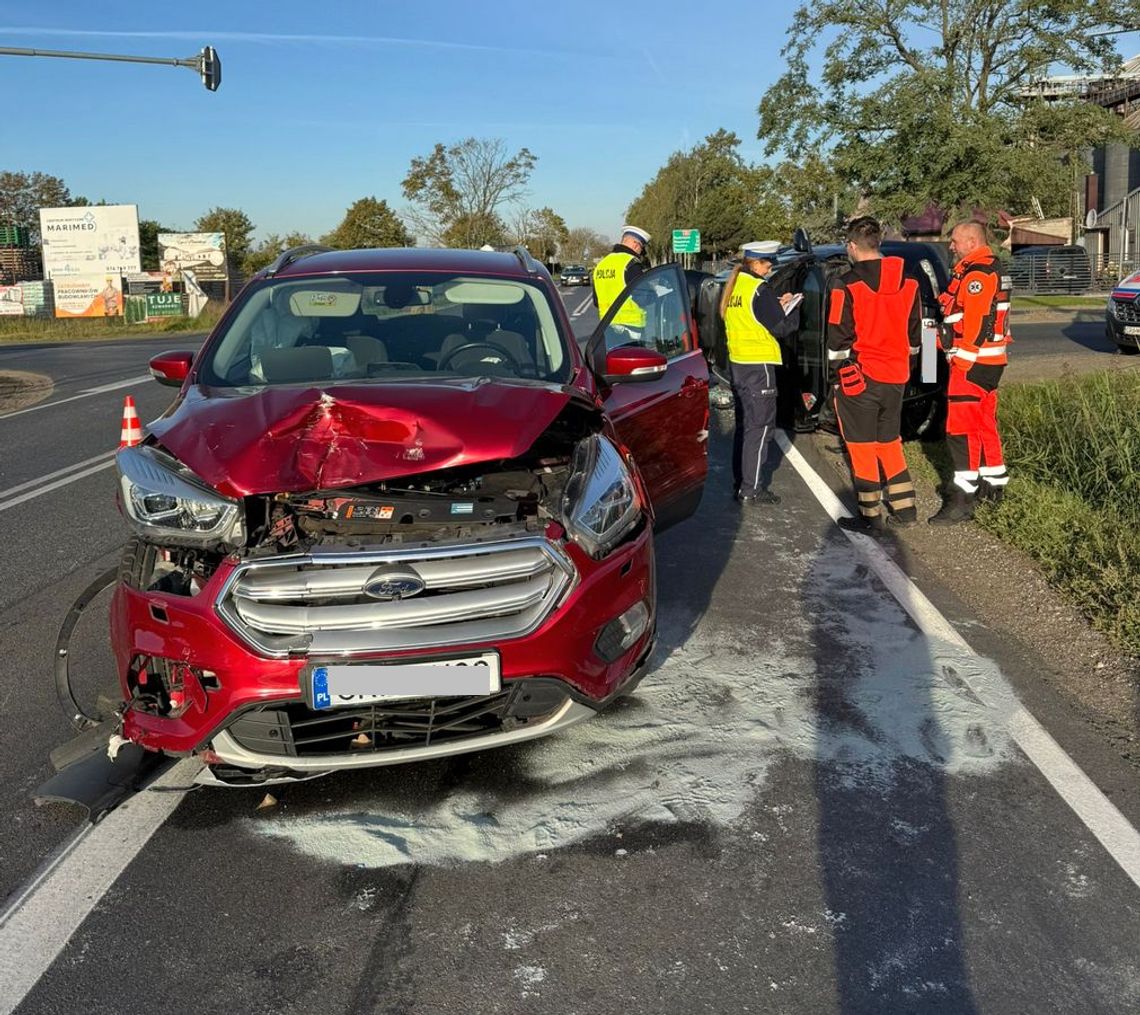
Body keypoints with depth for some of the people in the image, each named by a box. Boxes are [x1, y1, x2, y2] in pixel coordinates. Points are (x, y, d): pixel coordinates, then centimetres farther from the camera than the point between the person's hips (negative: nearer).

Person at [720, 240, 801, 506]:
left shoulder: (733, 287, 10)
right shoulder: (759, 289, -15)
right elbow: (782, 328, -13)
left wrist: (778, 305, 12)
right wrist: (794, 308, 5)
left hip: (737, 363, 9)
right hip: (759, 366, -8)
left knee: (744, 424, 17)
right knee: (759, 427, -4)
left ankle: (741, 481, 23)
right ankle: (752, 490, -3)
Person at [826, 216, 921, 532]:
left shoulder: (846, 285, -13)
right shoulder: (907, 282, 7)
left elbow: (838, 340, -11)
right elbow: (914, 332, 14)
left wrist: (839, 369, 3)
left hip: (859, 378, -6)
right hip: (896, 377, 6)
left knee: (862, 447, 2)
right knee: (889, 442, 18)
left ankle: (870, 516, 7)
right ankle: (905, 508, 20)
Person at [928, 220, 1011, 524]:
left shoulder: (977, 273, -16)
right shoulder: (991, 269, 18)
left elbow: (976, 321, -23)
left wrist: (962, 360, -21)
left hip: (972, 363, -11)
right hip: (988, 361, 11)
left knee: (962, 429, -11)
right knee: (984, 423, 20)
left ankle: (962, 499, -12)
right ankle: (994, 483, 31)